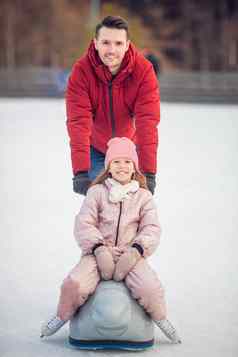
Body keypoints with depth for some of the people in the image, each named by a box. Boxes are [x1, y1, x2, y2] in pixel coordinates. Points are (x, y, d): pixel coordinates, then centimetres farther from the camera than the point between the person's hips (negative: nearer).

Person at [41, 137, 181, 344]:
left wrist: (136, 249, -15)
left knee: (150, 288, -29)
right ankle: (62, 317, 2)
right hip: (99, 253, 0)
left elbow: (152, 228, 3)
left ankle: (161, 319, 2)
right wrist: (99, 248, -17)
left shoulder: (143, 196, 10)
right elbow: (84, 224, -1)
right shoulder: (97, 192, 7)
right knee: (75, 284, -28)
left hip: (131, 255, 0)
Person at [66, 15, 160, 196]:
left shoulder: (144, 70, -23)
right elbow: (78, 122, -30)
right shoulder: (81, 70, -23)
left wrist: (148, 173, -35)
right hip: (95, 149, 0)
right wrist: (81, 172, -39)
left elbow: (148, 122, -28)